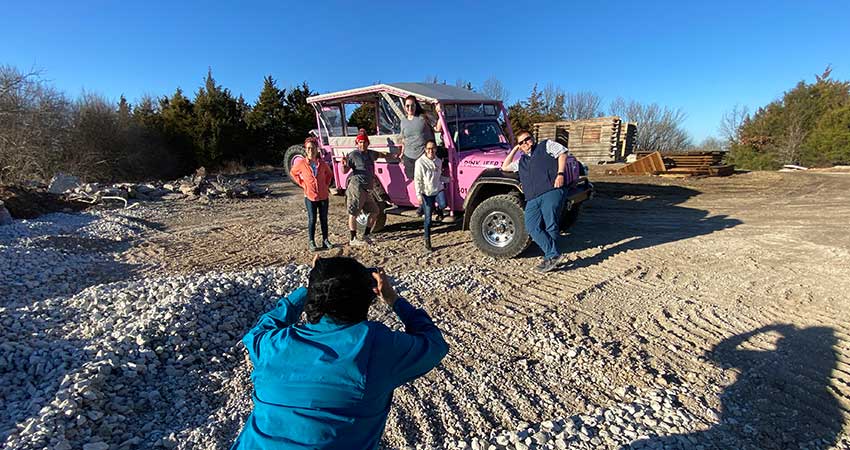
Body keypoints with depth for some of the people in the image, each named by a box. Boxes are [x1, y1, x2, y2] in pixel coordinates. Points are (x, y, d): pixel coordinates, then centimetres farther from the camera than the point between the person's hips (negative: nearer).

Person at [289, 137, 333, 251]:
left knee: (324, 219, 9)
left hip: (323, 196, 2)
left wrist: (327, 185, 6)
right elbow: (293, 173, 11)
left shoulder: (322, 164, 0)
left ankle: (325, 240, 20)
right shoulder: (301, 163, -5)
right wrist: (302, 184, 2)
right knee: (312, 220, 2)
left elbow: (329, 174, 19)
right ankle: (312, 242, 12)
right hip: (310, 196, -2)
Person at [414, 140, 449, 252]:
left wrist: (448, 179, 5)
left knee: (443, 205, -27)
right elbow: (417, 180, -12)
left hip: (438, 189, 4)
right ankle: (427, 242, 11)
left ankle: (438, 210, 13)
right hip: (427, 193, -4)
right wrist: (419, 194, -17)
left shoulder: (439, 161, 6)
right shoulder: (420, 162, -11)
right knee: (428, 219, -2)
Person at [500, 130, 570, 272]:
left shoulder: (545, 145, 19)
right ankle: (553, 255, -10)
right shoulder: (522, 161, 33)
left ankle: (550, 257, -3)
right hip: (532, 199, 5)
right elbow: (505, 167, 36)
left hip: (551, 192, -5)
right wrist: (514, 149, 34)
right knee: (532, 227, -13)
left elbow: (562, 152, 7)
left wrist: (560, 174, -7)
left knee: (550, 226, -11)